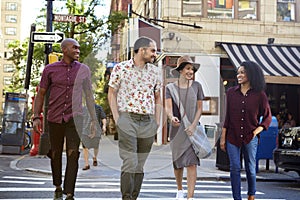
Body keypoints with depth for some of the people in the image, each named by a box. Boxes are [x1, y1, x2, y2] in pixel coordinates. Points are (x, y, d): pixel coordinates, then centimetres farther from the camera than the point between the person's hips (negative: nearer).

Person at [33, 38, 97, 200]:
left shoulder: (83, 70, 5)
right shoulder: (50, 70, 2)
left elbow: (89, 96, 10)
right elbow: (41, 94, 6)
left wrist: (94, 120, 7)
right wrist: (36, 117, -3)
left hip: (74, 118, 0)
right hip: (54, 119, 1)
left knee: (72, 156, -9)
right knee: (55, 155, 11)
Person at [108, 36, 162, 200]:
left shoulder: (155, 72, 12)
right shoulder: (120, 68, 1)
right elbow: (112, 94, 4)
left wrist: (157, 121, 10)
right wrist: (117, 118, -4)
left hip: (148, 122, 4)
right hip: (127, 119, -4)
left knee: (140, 165, 7)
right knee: (130, 163, -11)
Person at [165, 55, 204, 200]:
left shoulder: (196, 86, 3)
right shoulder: (170, 88, 2)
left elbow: (199, 108, 4)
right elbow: (168, 107, -10)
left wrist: (193, 125, -9)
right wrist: (171, 117, -32)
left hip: (192, 129, -1)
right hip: (177, 129, 1)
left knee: (192, 163, -11)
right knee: (177, 162, 11)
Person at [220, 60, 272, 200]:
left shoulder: (259, 95, -2)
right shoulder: (231, 92, 4)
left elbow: (268, 117, 7)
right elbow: (227, 117, 7)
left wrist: (257, 130, -4)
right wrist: (223, 137, 4)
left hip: (250, 138, -1)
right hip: (232, 136, 1)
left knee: (251, 169, 8)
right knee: (235, 169, 0)